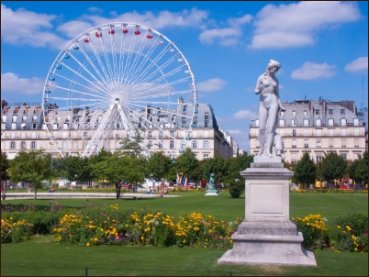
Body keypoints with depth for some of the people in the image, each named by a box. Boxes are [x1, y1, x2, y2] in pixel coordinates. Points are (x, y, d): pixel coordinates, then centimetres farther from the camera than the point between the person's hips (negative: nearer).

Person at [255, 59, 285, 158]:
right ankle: (262, 149, 2)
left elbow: (277, 94, 17)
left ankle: (268, 150, -14)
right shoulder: (262, 77, 4)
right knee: (262, 128, -5)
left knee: (271, 127, -10)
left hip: (273, 102, 2)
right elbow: (256, 91, 4)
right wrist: (259, 89, -18)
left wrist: (280, 105, 6)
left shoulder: (276, 80, 13)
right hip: (263, 103, -1)